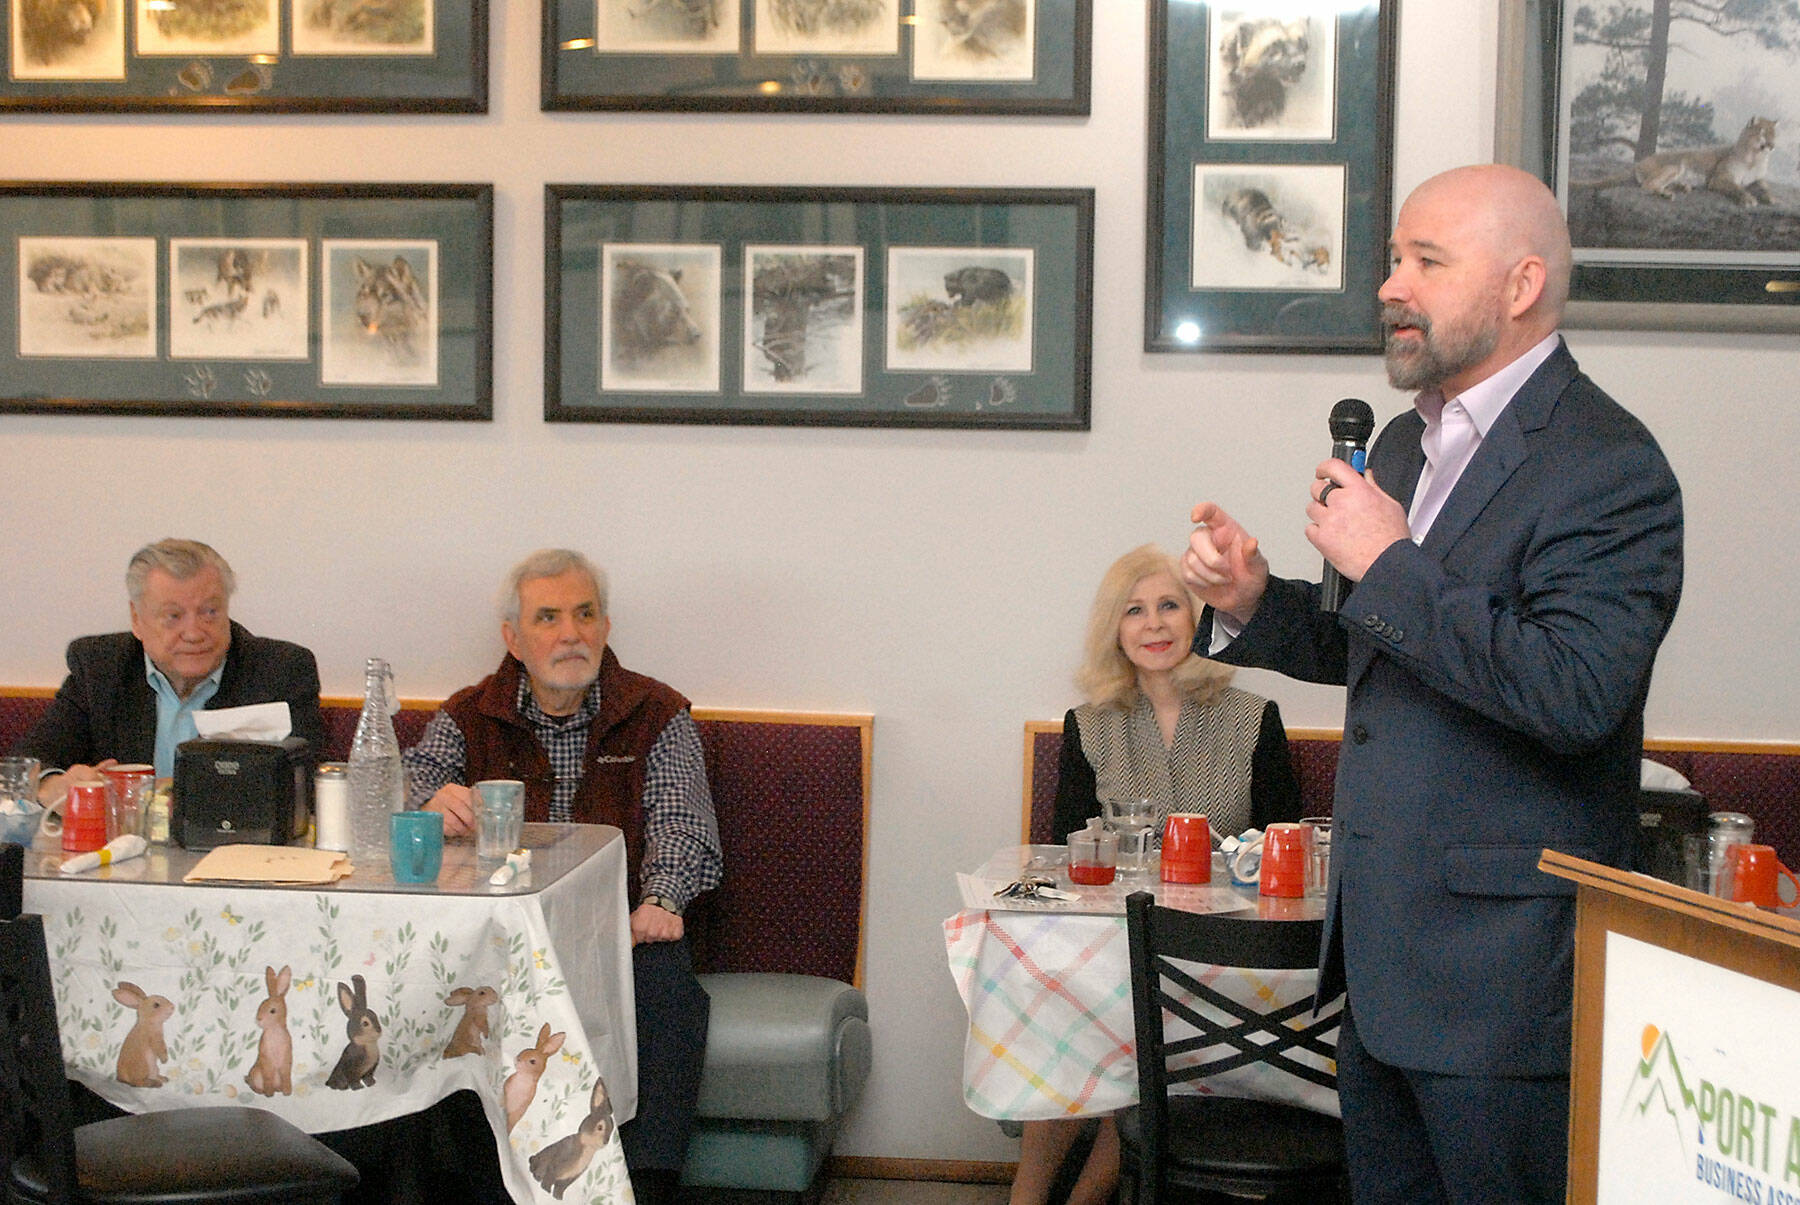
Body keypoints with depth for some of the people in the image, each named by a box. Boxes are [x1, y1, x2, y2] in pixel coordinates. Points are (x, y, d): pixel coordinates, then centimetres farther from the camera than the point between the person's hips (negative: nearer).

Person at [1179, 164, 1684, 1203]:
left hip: (1500, 970, -9)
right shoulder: (1409, 443, 14)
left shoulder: (1609, 464, -15)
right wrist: (1251, 602, 4)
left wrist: (1388, 562, -22)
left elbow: (1573, 692, -28)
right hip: (1380, 951, 9)